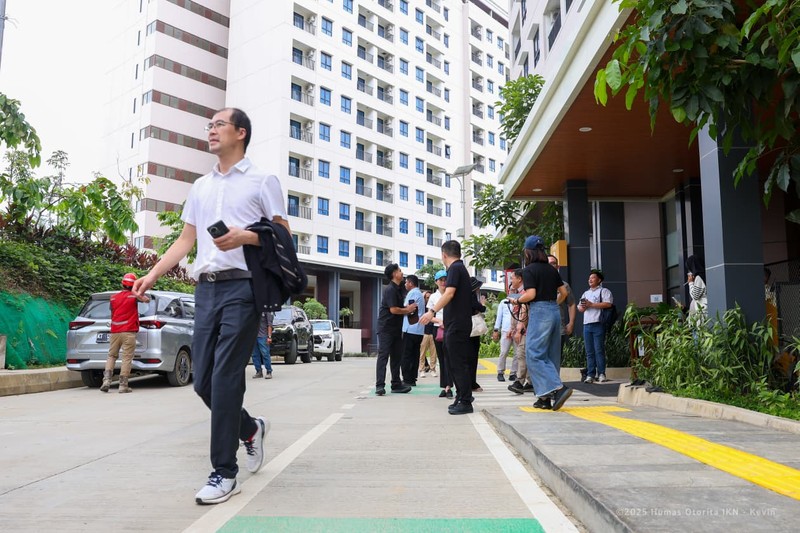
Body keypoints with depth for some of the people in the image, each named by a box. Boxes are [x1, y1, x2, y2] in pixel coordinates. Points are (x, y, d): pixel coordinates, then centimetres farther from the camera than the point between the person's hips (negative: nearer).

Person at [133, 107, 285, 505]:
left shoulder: (262, 181, 4)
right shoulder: (200, 186, 21)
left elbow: (283, 234, 0)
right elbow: (186, 239, 20)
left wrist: (245, 237, -17)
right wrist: (153, 275, 10)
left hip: (241, 286, -6)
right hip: (206, 288, 6)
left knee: (224, 379, -9)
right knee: (203, 381, 5)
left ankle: (224, 473, 1)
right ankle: (250, 428, 31)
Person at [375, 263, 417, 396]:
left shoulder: (399, 289, 15)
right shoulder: (390, 289, -14)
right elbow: (393, 309, -20)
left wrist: (408, 309, 3)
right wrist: (408, 310, -6)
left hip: (396, 328, 9)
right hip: (386, 328, -9)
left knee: (396, 356, 10)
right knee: (383, 356, -10)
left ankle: (396, 384, 15)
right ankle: (380, 385, -11)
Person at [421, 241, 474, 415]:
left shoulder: (455, 268, -10)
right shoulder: (461, 268, 19)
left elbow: (449, 293, -24)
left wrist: (432, 311, -29)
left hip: (457, 325, -10)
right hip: (458, 324, 10)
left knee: (459, 363, -6)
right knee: (457, 362, 14)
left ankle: (465, 402, -3)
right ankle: (461, 397, 21)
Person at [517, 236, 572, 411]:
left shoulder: (528, 270, -7)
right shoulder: (551, 270, 13)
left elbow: (531, 294, -16)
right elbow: (563, 292, 14)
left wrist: (517, 300, 1)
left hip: (539, 311, -8)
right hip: (555, 312, 8)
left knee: (534, 355, -4)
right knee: (551, 356, 9)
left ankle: (558, 388, -16)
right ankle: (546, 398, 13)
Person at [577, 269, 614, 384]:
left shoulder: (604, 291, 5)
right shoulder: (585, 293, 26)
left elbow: (608, 304, -12)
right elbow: (579, 308, 25)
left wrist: (591, 304, -10)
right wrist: (583, 307, 0)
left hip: (598, 324, -6)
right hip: (587, 325, 6)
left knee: (599, 350, -7)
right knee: (589, 352, 3)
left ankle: (601, 374, -3)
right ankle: (590, 375, 2)